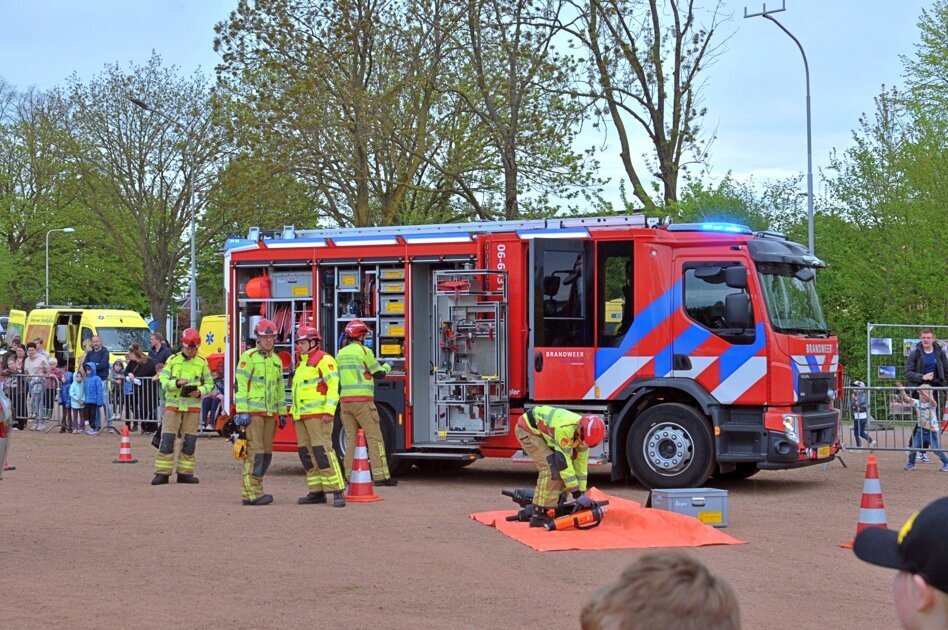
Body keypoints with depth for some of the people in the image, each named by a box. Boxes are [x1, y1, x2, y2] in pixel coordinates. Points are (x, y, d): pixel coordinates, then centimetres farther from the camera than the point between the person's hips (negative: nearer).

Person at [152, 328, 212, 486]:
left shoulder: (202, 362, 5)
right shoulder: (173, 360, 2)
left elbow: (208, 383, 8)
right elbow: (163, 381, -1)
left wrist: (200, 392, -12)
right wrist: (177, 383, -20)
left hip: (193, 406, 2)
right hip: (173, 405, -1)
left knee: (189, 441, 4)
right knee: (167, 439, -5)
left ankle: (185, 473, 12)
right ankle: (162, 473, -2)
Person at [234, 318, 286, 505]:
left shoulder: (277, 360, 17)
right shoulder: (249, 357, -4)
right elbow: (240, 385, -9)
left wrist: (282, 413, 19)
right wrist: (241, 412, -15)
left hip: (270, 413, 7)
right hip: (253, 412, -7)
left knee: (266, 453, 7)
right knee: (255, 452, -11)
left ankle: (252, 488, 14)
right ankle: (251, 493, -10)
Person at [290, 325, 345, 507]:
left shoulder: (323, 359, -7)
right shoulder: (303, 363, 22)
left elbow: (333, 386, -16)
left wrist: (329, 411, -23)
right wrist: (294, 412, 23)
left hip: (318, 414, -9)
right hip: (302, 416, 10)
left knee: (322, 451, -16)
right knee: (307, 453, 6)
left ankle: (337, 492, -17)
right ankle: (317, 492, 10)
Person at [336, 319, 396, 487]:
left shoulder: (340, 354, 12)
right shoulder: (364, 351, -7)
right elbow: (379, 373, -2)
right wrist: (387, 366, 20)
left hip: (345, 400, 6)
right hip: (362, 400, -6)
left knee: (351, 438, 8)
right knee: (374, 438, -4)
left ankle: (350, 475, 5)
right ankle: (380, 476, -8)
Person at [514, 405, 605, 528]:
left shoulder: (585, 433, -11)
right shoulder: (564, 429, -37)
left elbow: (581, 462, -1)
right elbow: (563, 461, -34)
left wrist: (582, 492, -1)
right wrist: (577, 494, -29)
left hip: (542, 432, 9)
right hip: (528, 430, -9)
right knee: (551, 466, -21)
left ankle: (555, 505, 12)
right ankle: (538, 515, -18)